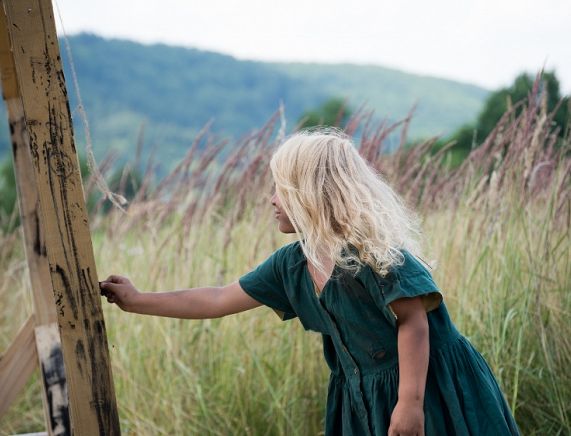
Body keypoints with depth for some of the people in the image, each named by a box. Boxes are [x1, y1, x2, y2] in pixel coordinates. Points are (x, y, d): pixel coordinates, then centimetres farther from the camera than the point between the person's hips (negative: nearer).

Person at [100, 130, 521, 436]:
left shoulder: (371, 246, -17)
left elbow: (413, 320, -19)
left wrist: (410, 402, -24)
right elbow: (218, 300, 11)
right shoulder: (291, 264, 5)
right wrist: (137, 300, 13)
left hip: (429, 391, -7)